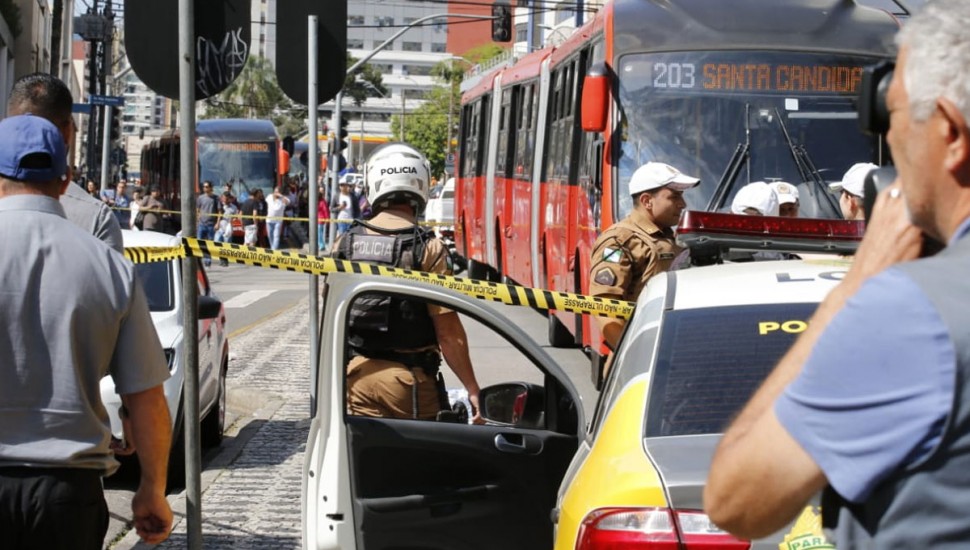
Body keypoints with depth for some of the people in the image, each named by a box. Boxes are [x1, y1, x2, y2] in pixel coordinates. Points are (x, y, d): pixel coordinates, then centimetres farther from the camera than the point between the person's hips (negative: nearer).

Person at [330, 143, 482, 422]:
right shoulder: (428, 249, -12)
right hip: (408, 377, -4)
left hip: (355, 374, 4)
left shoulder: (345, 244, 1)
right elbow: (448, 331, -14)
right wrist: (472, 389, -7)